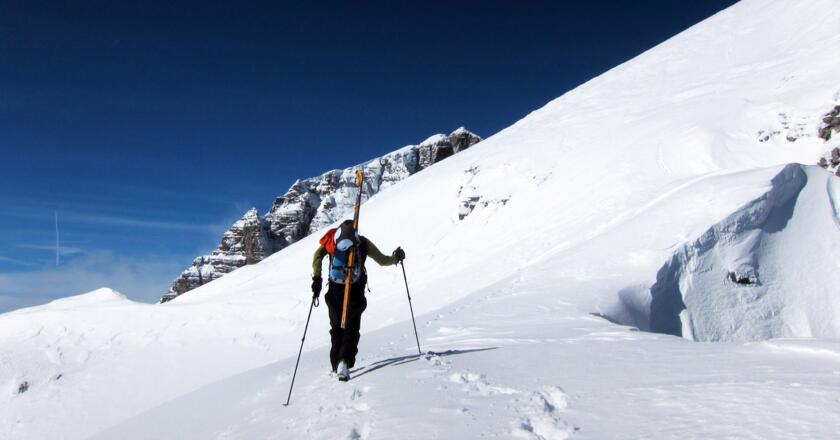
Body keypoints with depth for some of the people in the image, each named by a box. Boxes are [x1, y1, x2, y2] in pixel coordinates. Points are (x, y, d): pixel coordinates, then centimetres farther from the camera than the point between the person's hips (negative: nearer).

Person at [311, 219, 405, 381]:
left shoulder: (332, 237, 12)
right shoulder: (362, 241, 12)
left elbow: (317, 256, -3)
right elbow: (382, 260, 14)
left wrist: (317, 279, -4)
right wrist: (396, 257, 28)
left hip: (335, 290, 1)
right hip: (355, 290, -1)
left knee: (336, 327, 15)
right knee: (352, 328, 4)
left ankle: (336, 365, 12)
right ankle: (344, 362, -15)